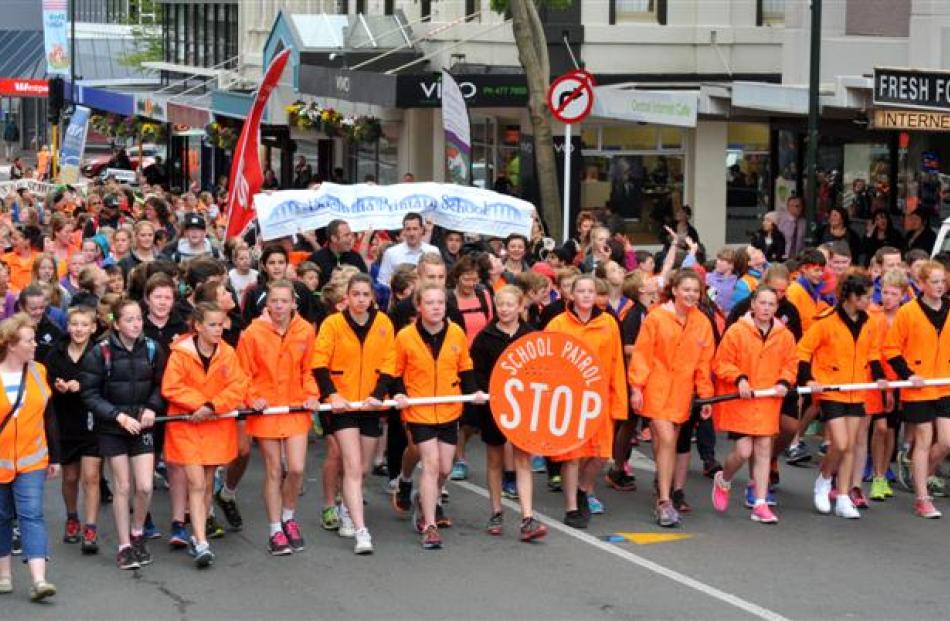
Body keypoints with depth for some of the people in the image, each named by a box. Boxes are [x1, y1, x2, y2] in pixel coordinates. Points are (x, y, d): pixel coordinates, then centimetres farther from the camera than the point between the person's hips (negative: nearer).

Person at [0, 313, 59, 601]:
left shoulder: (38, 372, 2)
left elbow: (48, 418, 9)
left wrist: (54, 457, 10)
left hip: (31, 460, 1)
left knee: (32, 515, -8)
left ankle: (38, 580, -15)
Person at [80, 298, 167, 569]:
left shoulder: (152, 349, -4)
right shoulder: (101, 353, -12)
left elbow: (160, 385, 9)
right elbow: (90, 393, -9)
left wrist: (152, 408, -8)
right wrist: (119, 415, -16)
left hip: (142, 426, 2)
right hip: (112, 428, -2)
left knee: (145, 486, -4)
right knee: (122, 487, 3)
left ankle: (138, 534, 22)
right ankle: (124, 546, 15)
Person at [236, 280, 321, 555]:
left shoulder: (305, 331, -4)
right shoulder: (253, 333, -10)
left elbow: (308, 369, 8)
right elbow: (244, 373, -2)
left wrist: (311, 395, -6)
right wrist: (253, 398, -16)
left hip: (296, 408, 1)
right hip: (266, 409, -1)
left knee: (297, 468, -5)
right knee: (273, 470, 4)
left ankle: (288, 517, 23)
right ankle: (276, 531, 17)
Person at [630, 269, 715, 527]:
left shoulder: (702, 323, 4)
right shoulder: (656, 317, -7)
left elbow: (704, 362, 9)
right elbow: (641, 354, -6)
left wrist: (706, 395, 8)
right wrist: (636, 387, -10)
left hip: (681, 390, 4)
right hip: (657, 387, -4)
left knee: (669, 444, 10)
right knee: (666, 440, -14)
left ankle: (663, 498, 19)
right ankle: (664, 501, -11)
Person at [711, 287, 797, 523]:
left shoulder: (784, 335, 3)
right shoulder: (736, 331, -8)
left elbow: (791, 363, 11)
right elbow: (721, 363, -6)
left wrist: (784, 382, -7)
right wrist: (739, 379, -19)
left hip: (768, 402, 4)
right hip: (740, 400, -4)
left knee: (764, 450, 3)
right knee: (744, 451, -7)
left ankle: (760, 504, 9)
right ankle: (723, 480, 25)